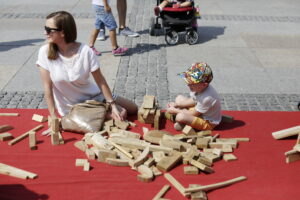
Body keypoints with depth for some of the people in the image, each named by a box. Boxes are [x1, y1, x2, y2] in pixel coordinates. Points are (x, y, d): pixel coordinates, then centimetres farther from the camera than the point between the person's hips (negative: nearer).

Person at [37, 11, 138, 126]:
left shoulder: (85, 51, -21)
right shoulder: (45, 52, -20)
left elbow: (100, 80, -13)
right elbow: (47, 88, -16)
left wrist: (112, 104, -14)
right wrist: (54, 118, -16)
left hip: (93, 95, 2)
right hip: (73, 107, -2)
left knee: (133, 109, 5)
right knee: (121, 114, -15)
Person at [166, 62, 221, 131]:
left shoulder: (206, 98, -38)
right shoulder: (200, 88, -14)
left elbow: (193, 114, -24)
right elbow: (193, 101, 7)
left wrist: (175, 110, -15)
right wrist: (176, 104, -4)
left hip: (208, 122, -10)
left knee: (180, 117, -34)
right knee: (179, 98, 11)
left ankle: (182, 124, 1)